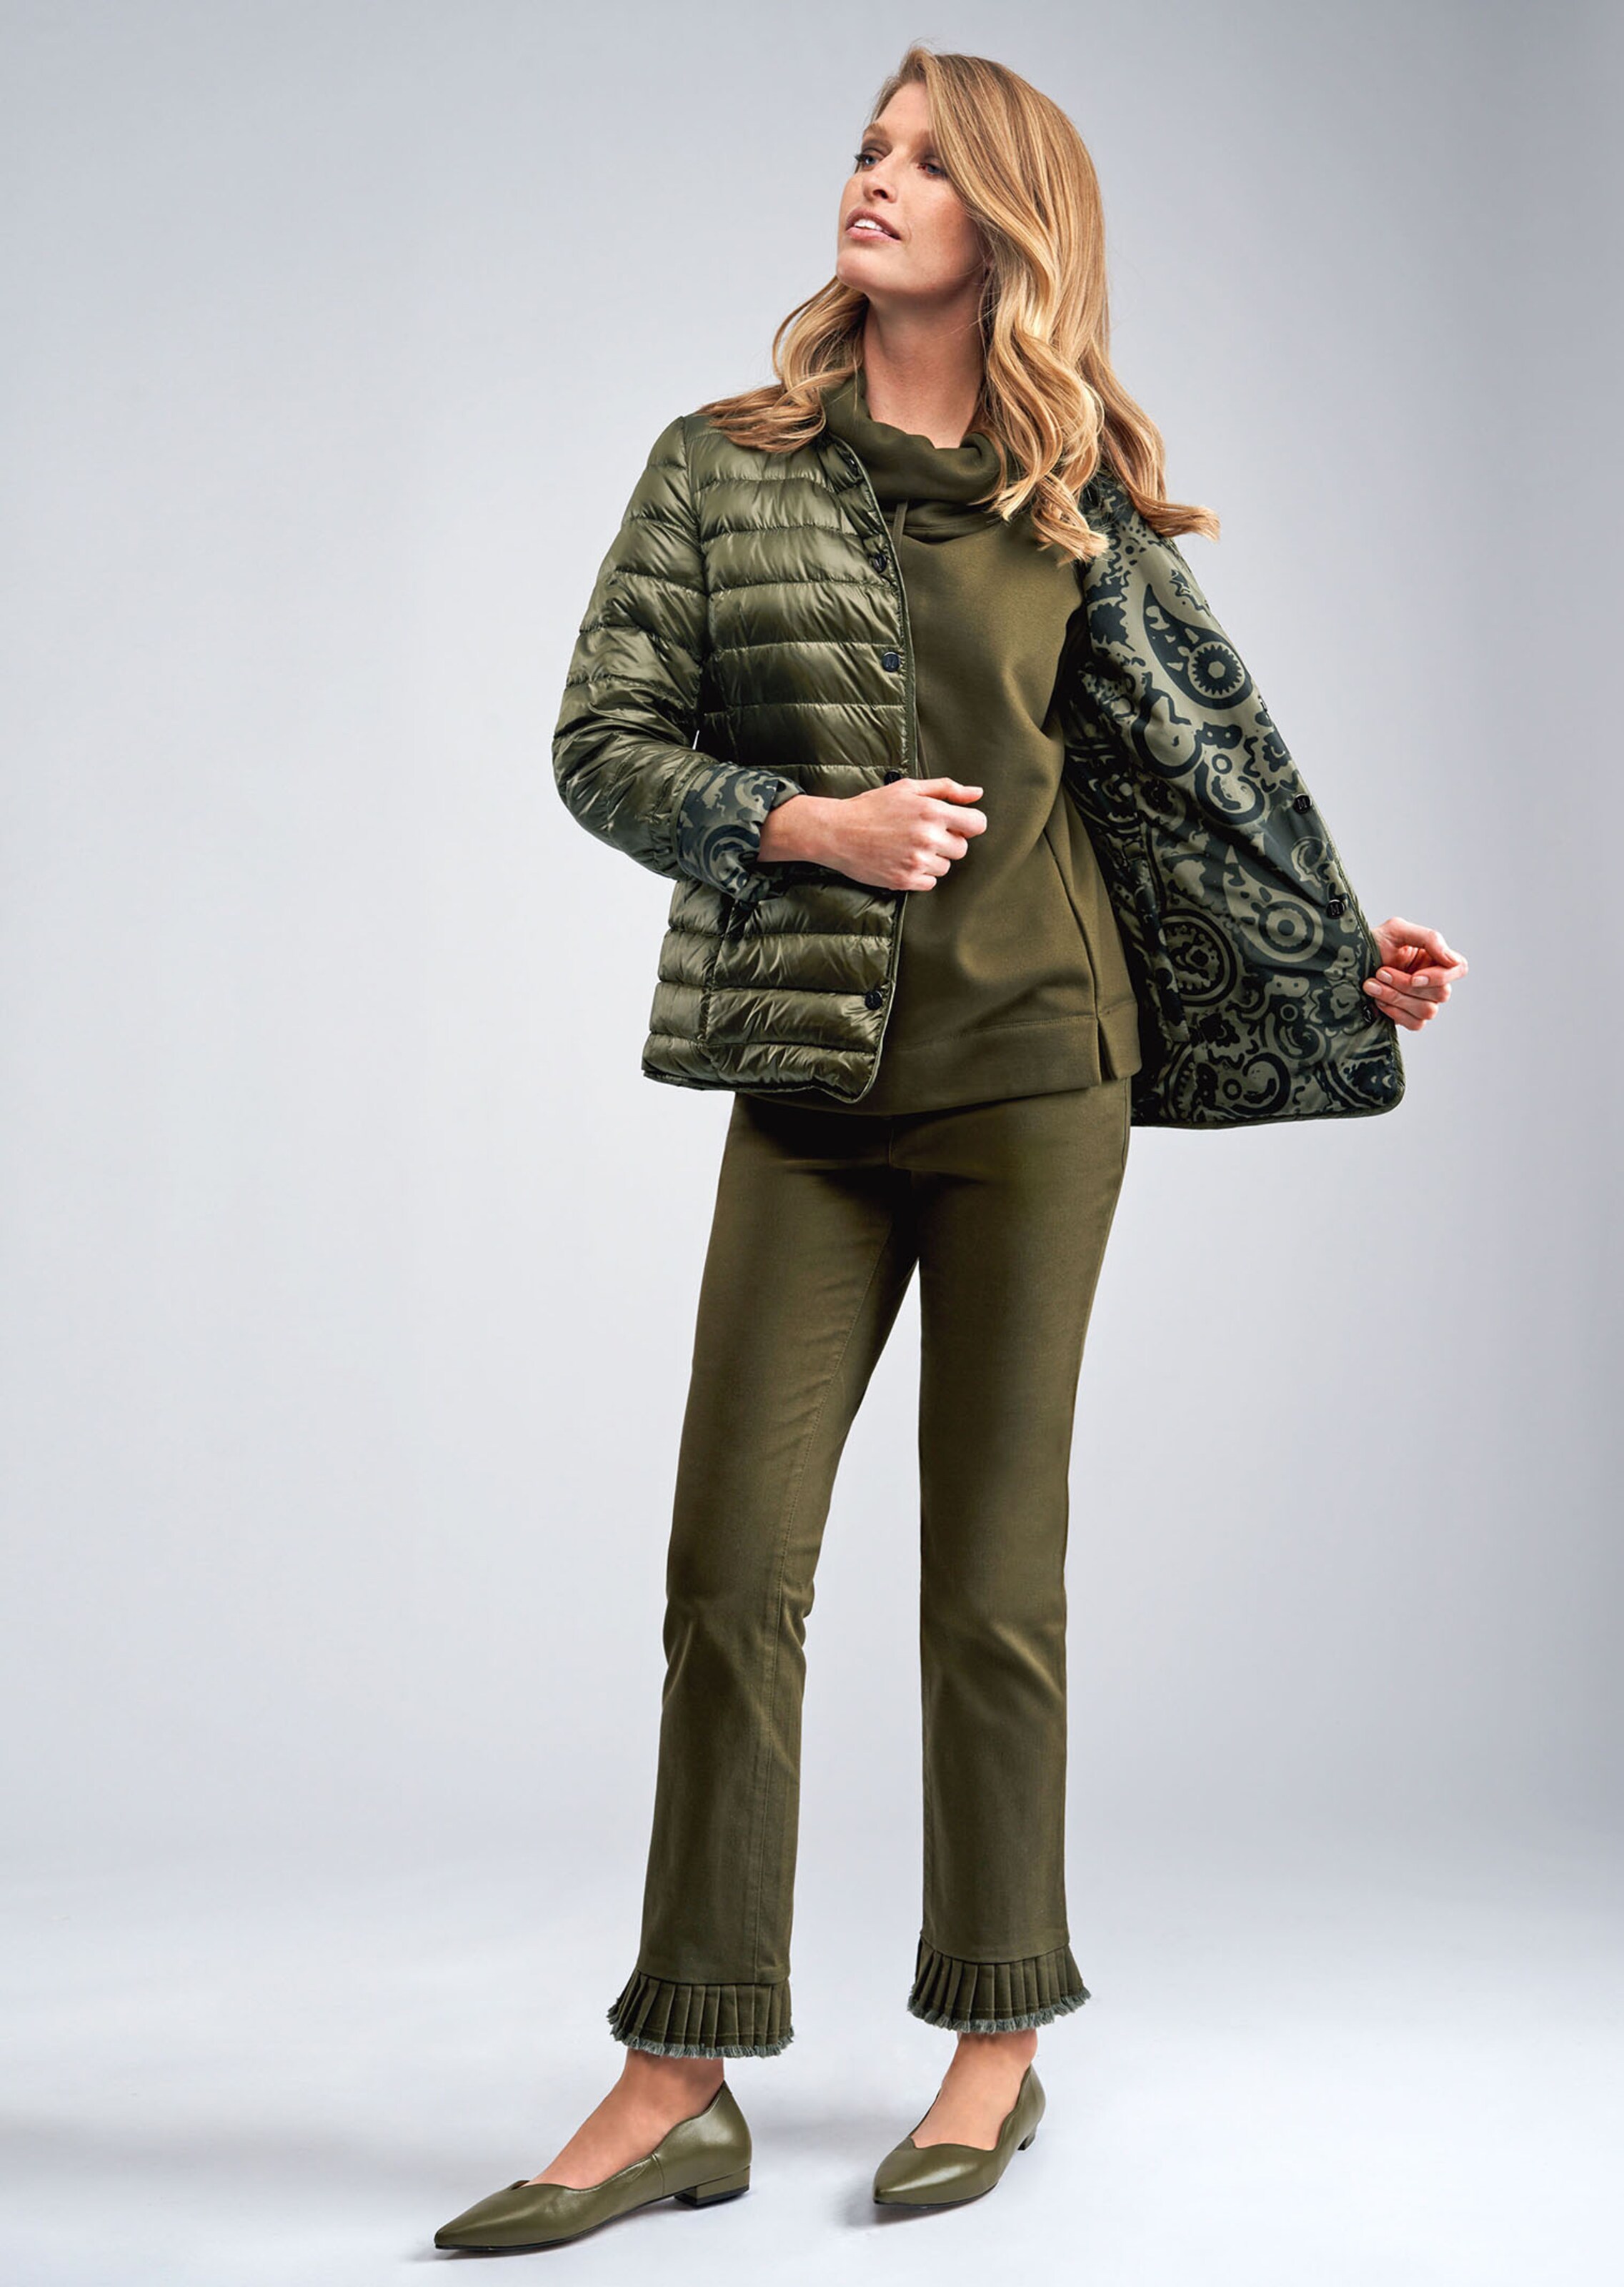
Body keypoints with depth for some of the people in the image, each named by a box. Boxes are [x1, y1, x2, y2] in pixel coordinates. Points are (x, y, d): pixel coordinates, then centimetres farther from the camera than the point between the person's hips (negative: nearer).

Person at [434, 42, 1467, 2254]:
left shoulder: (1078, 513, 7)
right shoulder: (723, 467, 7)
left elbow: (1191, 765, 14)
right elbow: (601, 740, 2)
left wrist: (1349, 963, 11)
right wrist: (804, 822, -12)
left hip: (1032, 1072, -1)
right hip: (811, 1076, 1)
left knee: (992, 1575, 4)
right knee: (735, 1571, -1)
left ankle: (998, 2044, 19)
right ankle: (684, 2083, 9)